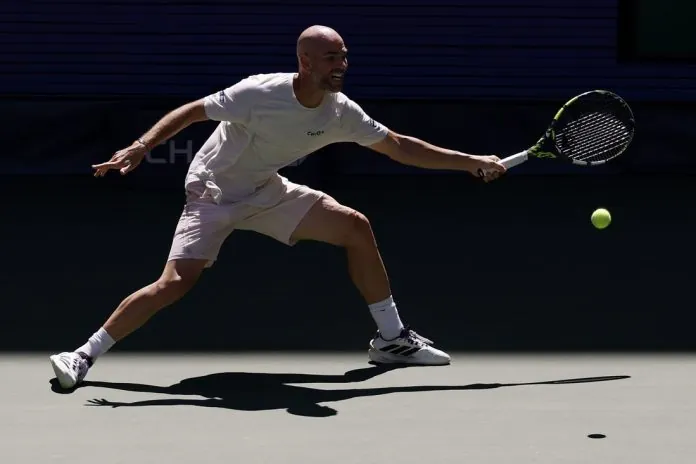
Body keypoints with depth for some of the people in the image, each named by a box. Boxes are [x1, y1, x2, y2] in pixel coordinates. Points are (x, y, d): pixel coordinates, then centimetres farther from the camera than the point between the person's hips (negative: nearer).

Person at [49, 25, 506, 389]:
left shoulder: (342, 112, -10)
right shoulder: (260, 93, -28)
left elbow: (400, 147, -2)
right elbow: (191, 111, -20)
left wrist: (472, 162, -4)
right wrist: (140, 148, -31)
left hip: (266, 192, 6)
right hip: (213, 194, -6)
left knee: (355, 227, -2)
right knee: (176, 282, -22)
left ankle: (392, 339, 10)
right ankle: (85, 355, -11)